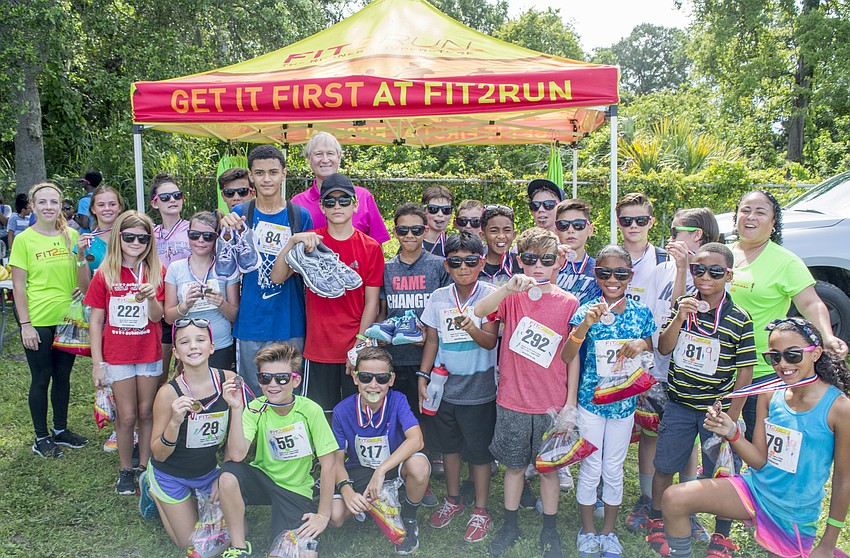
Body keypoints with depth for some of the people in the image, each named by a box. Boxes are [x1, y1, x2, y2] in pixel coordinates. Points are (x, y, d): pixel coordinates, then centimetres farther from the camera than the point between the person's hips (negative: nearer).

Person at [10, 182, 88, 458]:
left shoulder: (71, 235, 3)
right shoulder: (24, 239, -7)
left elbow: (82, 278, 11)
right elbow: (18, 286, -7)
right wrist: (25, 324, -10)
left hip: (67, 319, 3)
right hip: (39, 322, -3)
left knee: (63, 376, 15)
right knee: (41, 379, 7)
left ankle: (60, 430, 31)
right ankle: (41, 438, 22)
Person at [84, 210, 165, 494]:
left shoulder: (156, 272, -2)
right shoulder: (104, 274, -4)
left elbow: (156, 317, -6)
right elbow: (96, 320, -1)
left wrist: (151, 298, -28)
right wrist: (97, 362, -4)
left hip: (150, 355, 1)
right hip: (117, 356, -1)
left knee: (146, 413, 9)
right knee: (127, 417, 4)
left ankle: (145, 466, 24)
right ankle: (125, 469, 22)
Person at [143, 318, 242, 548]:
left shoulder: (228, 380, -18)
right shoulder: (169, 393, -26)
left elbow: (236, 437, -7)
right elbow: (159, 455, -20)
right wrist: (175, 422, -34)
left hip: (209, 471, 3)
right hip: (171, 475, -3)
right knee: (192, 544, 9)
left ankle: (193, 498, 31)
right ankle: (152, 490, 28)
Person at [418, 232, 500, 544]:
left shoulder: (490, 295, -11)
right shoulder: (438, 298, 0)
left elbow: (491, 341, -18)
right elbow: (432, 340, 7)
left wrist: (472, 329, -37)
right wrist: (423, 376, 2)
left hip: (479, 388, -4)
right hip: (445, 385, 4)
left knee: (478, 450, 7)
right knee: (449, 445, 18)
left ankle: (480, 510, 25)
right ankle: (453, 500, 39)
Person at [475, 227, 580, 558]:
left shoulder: (569, 303, -3)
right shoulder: (511, 296, -2)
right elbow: (479, 311, -22)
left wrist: (571, 401, -1)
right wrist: (509, 288, -37)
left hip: (553, 404, 0)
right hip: (513, 401, 0)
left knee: (548, 467, 13)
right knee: (514, 465, 15)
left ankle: (550, 530, 32)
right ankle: (510, 525, 33)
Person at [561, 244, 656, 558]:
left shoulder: (641, 313, -3)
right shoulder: (587, 311, -11)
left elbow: (651, 356, 10)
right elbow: (565, 358, -18)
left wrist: (642, 346, -14)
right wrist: (585, 324, -31)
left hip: (624, 403, 2)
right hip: (590, 401, -2)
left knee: (614, 470, 13)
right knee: (590, 469, 8)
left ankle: (609, 531, 32)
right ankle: (587, 530, 28)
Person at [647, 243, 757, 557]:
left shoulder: (739, 319, -9)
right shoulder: (682, 305, -2)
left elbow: (744, 373, -6)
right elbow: (664, 348, -7)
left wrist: (730, 419, -8)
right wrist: (680, 316, -22)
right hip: (679, 404, 2)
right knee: (664, 467, 10)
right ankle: (656, 523, 32)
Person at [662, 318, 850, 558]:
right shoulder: (770, 394, -5)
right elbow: (760, 461, -2)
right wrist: (732, 433, -23)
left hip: (795, 517, -3)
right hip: (755, 488, 3)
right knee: (674, 498, -14)